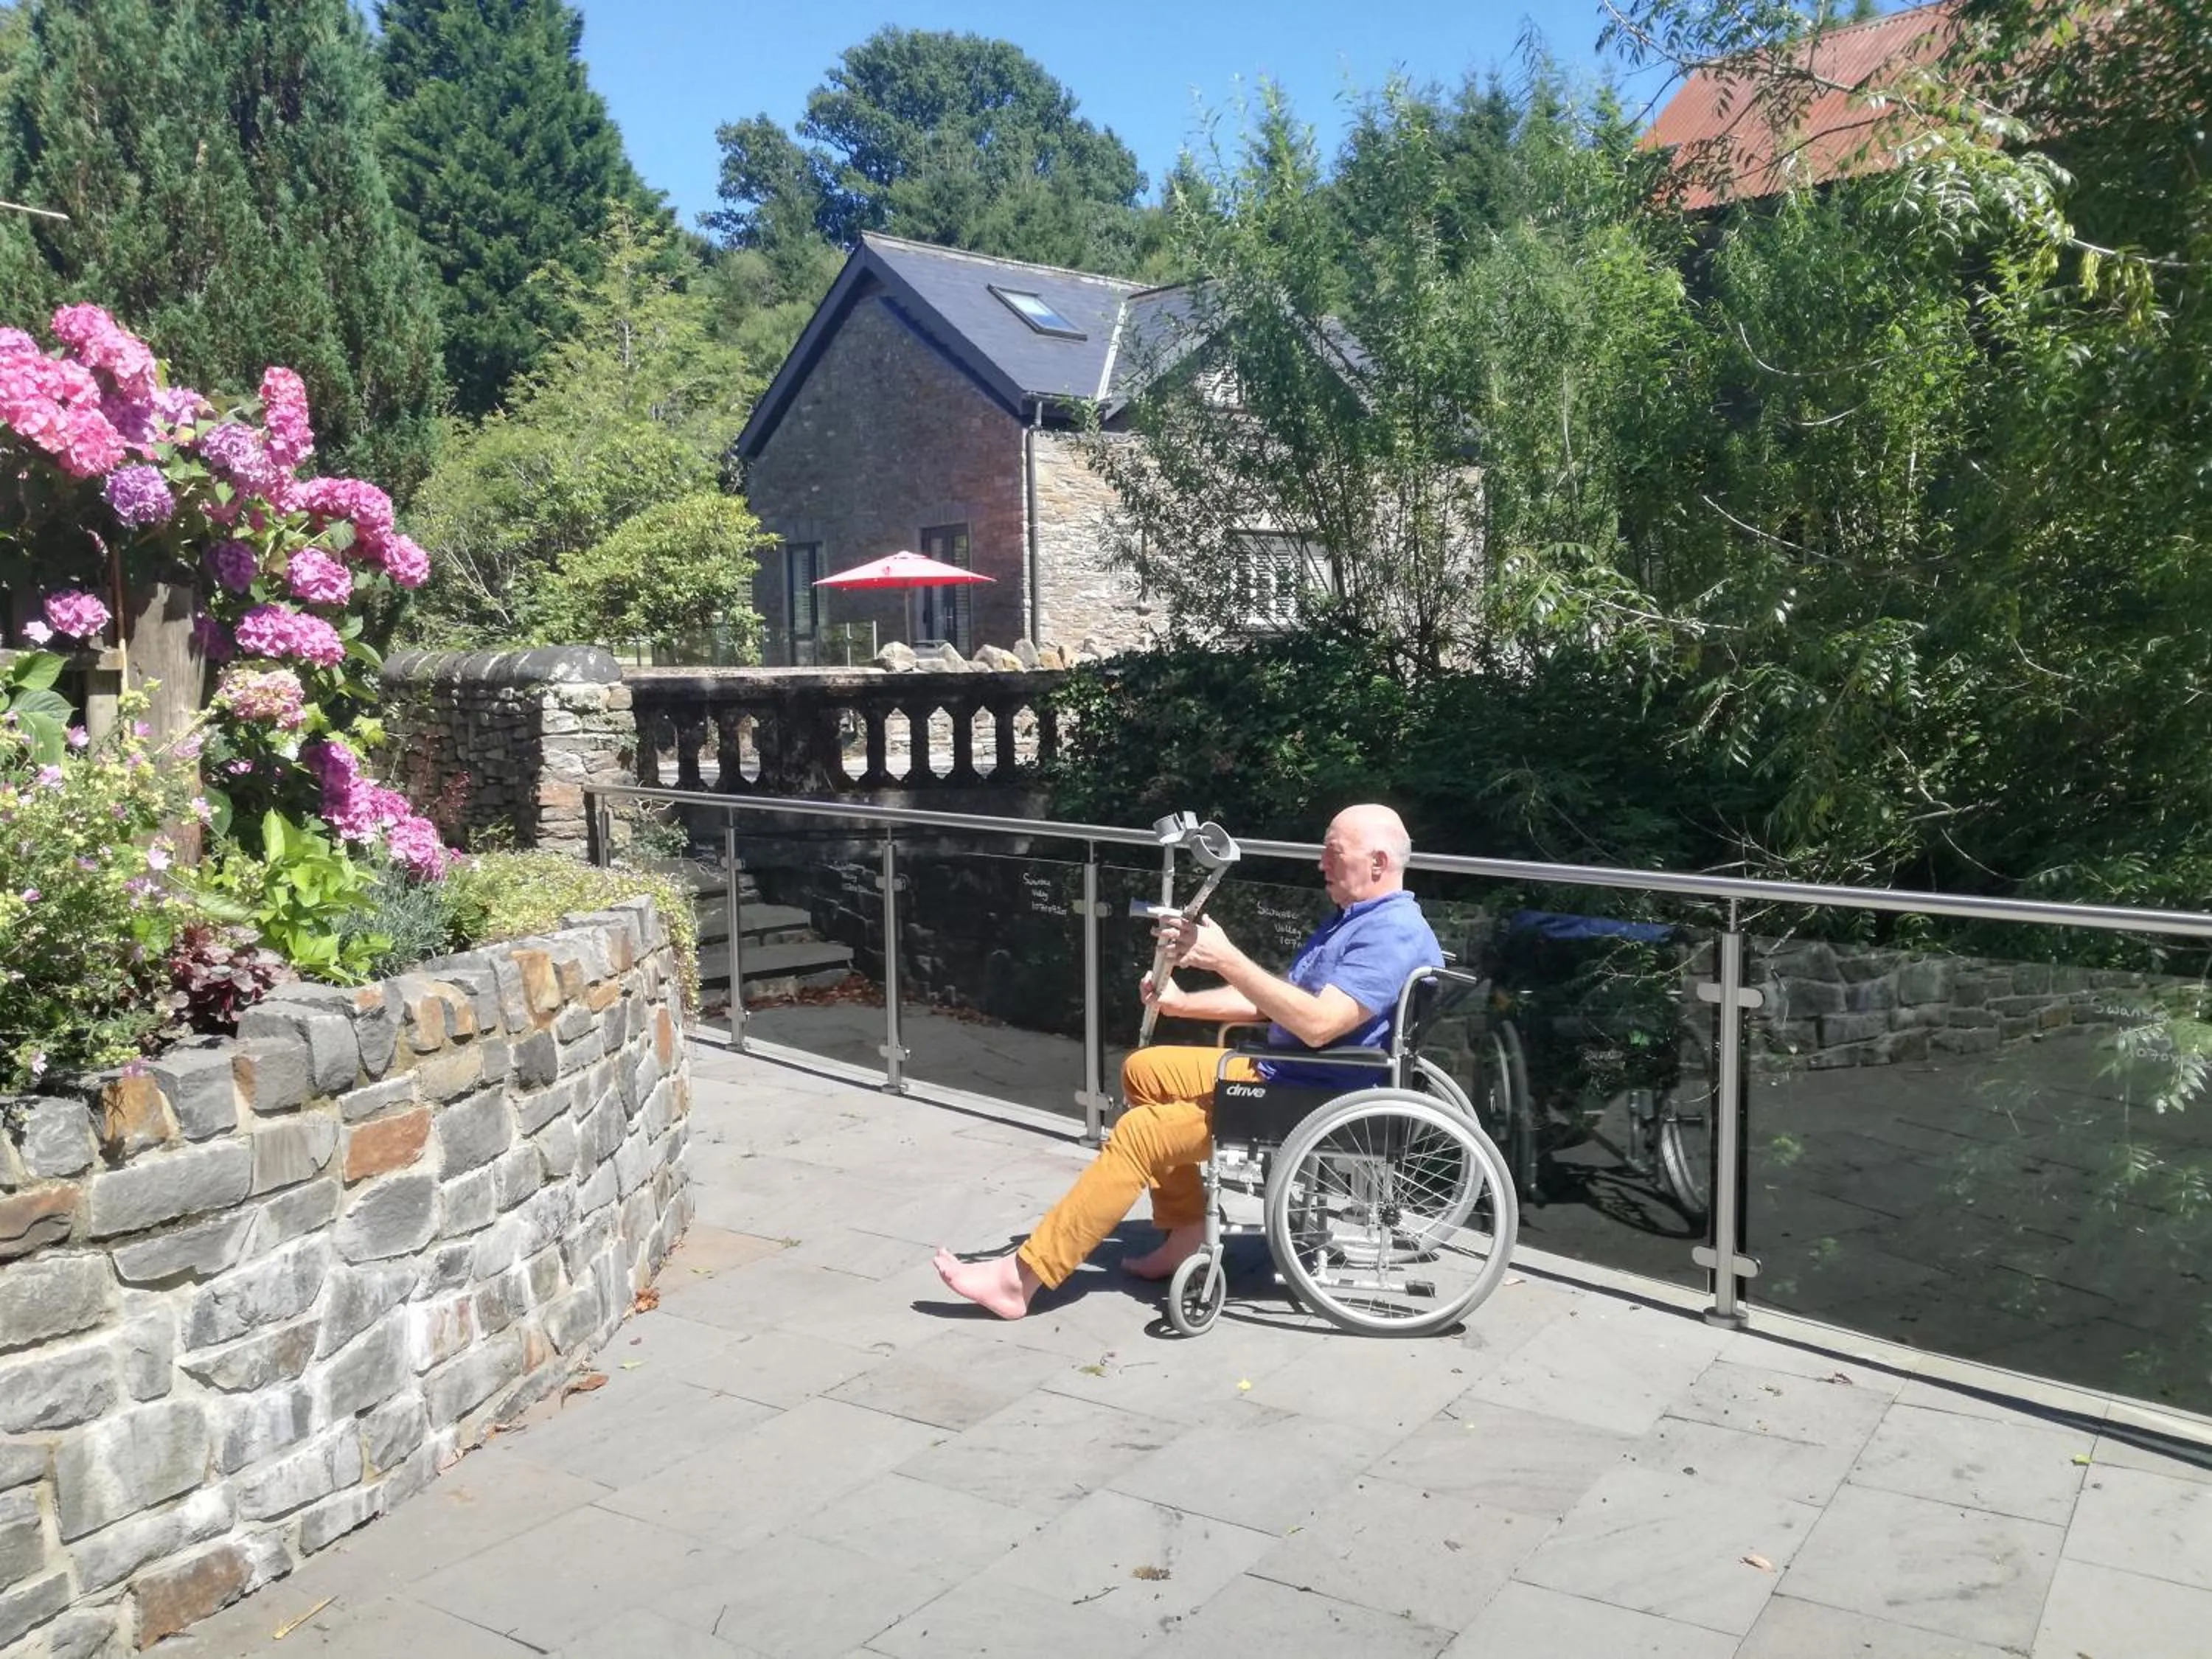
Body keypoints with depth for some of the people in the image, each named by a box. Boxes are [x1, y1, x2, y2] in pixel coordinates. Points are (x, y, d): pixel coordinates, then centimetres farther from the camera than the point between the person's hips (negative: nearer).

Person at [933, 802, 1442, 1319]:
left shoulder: (1395, 934, -20)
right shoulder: (1352, 918, 15)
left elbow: (1318, 1024, -32)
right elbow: (1274, 1000, 17)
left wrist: (1225, 959, -30)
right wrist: (1182, 1003, 6)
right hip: (1277, 1071, 11)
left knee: (1139, 1133, -17)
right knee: (1144, 1069, 14)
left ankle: (1022, 1277, -13)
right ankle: (1186, 1232, 10)